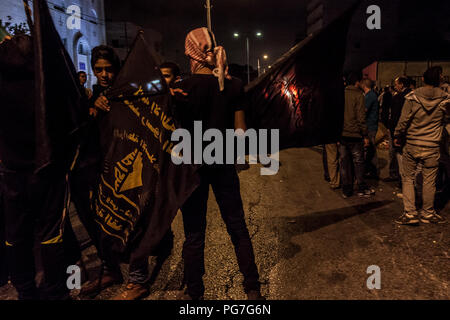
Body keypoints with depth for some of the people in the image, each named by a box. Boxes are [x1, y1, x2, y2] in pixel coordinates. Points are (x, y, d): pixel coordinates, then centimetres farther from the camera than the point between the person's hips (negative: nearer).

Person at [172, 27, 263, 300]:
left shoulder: (184, 88, -12)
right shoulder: (234, 85, -1)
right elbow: (240, 129, 3)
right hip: (224, 164, 4)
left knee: (194, 233, 9)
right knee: (238, 227, 14)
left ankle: (194, 293, 25)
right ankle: (253, 288, 25)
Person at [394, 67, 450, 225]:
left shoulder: (412, 97, -7)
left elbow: (403, 120, -6)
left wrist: (397, 136, 6)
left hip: (411, 145, 0)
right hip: (432, 147, 1)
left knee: (408, 179, 10)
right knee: (429, 181, 10)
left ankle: (410, 213, 8)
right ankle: (427, 213, 23)